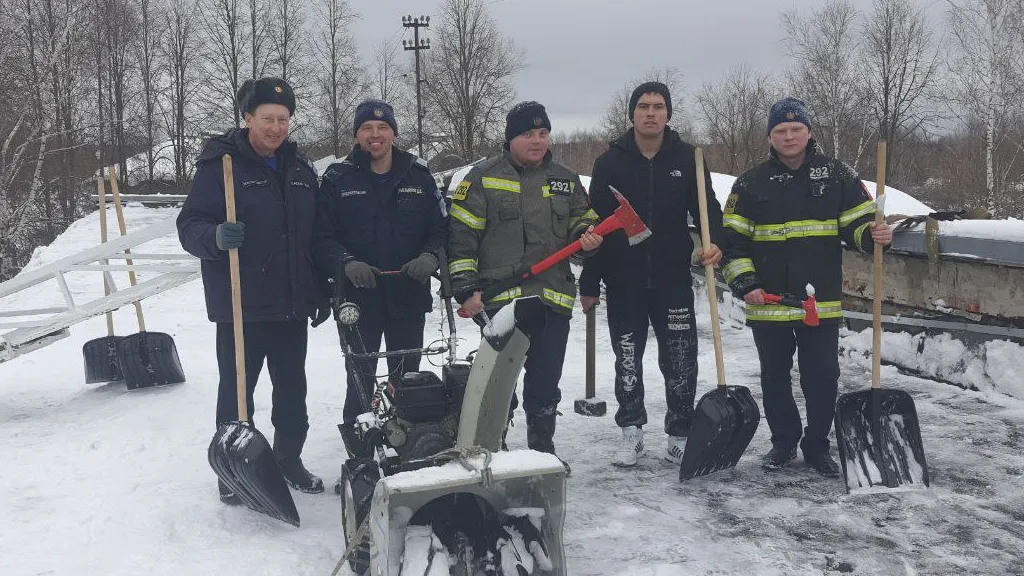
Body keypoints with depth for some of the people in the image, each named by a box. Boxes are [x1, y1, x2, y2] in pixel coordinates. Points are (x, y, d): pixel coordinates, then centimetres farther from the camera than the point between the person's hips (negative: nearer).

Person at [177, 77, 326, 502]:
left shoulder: (300, 169, 11)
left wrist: (321, 293, 15)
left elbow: (316, 237, 17)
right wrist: (216, 237, -33)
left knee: (292, 389, 13)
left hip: (291, 306, 5)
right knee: (236, 391, 5)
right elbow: (189, 226, -10)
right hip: (240, 307, -5)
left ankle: (289, 459, 29)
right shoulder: (220, 165, -6)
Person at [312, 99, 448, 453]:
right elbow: (322, 237, -5)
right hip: (358, 299, -2)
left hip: (409, 297, 2)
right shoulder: (338, 179, -1)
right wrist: (346, 264, -23)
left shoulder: (418, 175, 4)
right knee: (360, 383, 5)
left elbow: (441, 227, 7)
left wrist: (430, 256, -13)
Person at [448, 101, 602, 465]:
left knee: (545, 381, 8)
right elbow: (461, 237, -2)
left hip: (553, 298, 4)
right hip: (500, 298, -3)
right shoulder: (483, 178, 0)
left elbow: (581, 221, 24)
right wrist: (466, 289, -8)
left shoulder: (565, 180, 13)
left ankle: (542, 449, 24)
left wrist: (587, 236, -1)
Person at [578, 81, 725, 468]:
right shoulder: (610, 163, 1)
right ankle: (631, 432, 22)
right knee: (627, 360, 9)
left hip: (673, 279, 0)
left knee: (680, 360, 2)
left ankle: (679, 435, 16)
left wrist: (714, 242, -22)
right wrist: (589, 283, 1)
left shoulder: (687, 159, 3)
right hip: (623, 281, 0)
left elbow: (707, 208, 1)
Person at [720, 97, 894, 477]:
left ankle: (817, 446, 22)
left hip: (822, 302, 0)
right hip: (767, 303, 1)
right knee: (774, 377, 11)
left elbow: (858, 223, 6)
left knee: (822, 378, 5)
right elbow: (733, 239, 1)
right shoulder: (751, 183, 2)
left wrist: (874, 235, -17)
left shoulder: (837, 176, 3)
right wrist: (744, 283, -9)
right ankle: (783, 442, 29)